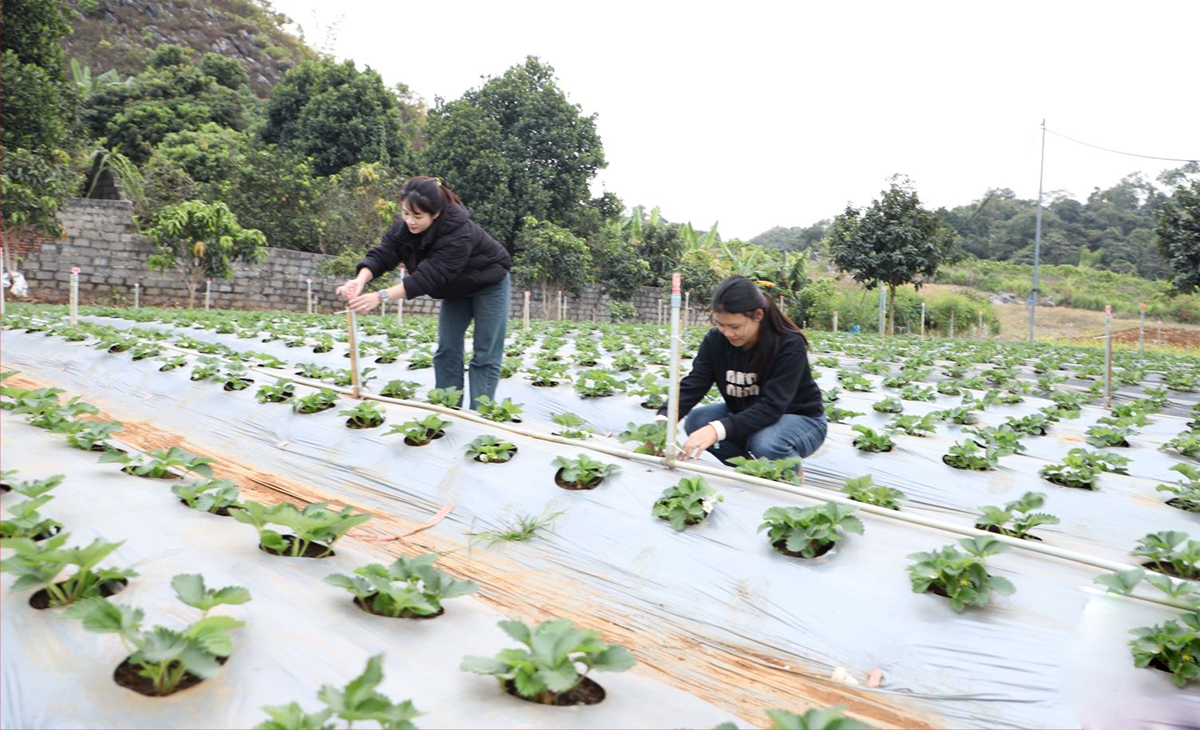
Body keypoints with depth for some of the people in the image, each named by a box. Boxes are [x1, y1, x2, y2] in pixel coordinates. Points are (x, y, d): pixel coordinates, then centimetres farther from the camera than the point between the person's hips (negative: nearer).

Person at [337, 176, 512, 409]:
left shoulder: (459, 232, -39)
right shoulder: (405, 225, -17)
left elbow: (430, 276, -43)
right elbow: (383, 253, -24)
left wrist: (381, 296, -48)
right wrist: (361, 280, -46)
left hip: (489, 285, -7)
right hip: (457, 288, 7)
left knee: (485, 355, -7)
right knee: (447, 350, 3)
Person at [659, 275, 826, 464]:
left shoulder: (790, 345, -28)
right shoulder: (716, 340, -13)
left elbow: (771, 407, -36)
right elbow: (692, 385, -21)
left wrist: (718, 429, -50)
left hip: (800, 419, -5)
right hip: (746, 415, 5)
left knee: (765, 443, -37)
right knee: (695, 421, -20)